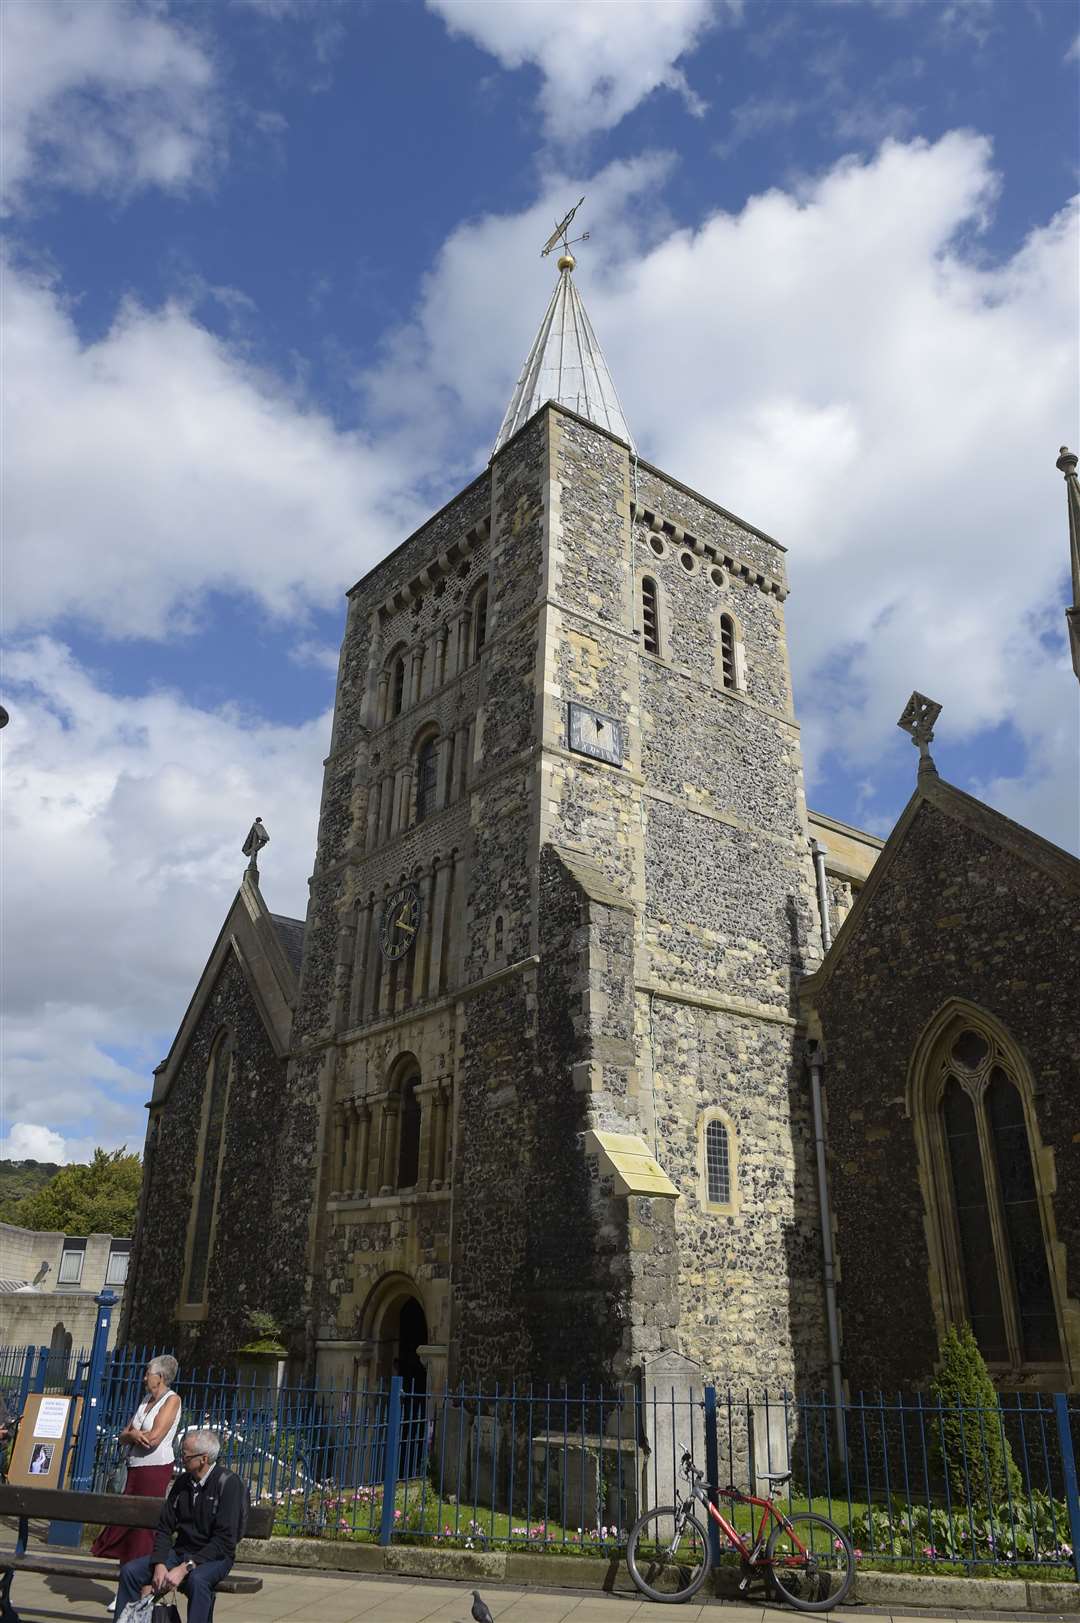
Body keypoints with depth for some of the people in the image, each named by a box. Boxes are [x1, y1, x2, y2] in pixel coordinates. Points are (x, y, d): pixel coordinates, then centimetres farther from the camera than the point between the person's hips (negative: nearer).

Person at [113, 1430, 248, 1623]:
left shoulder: (228, 1483, -15)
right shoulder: (182, 1481, 7)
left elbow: (224, 1541, -19)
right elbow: (164, 1528, 6)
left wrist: (185, 1568, -24)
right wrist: (159, 1564, -13)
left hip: (214, 1556, -6)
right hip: (180, 1551, 7)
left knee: (197, 1580, -38)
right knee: (129, 1571, -11)